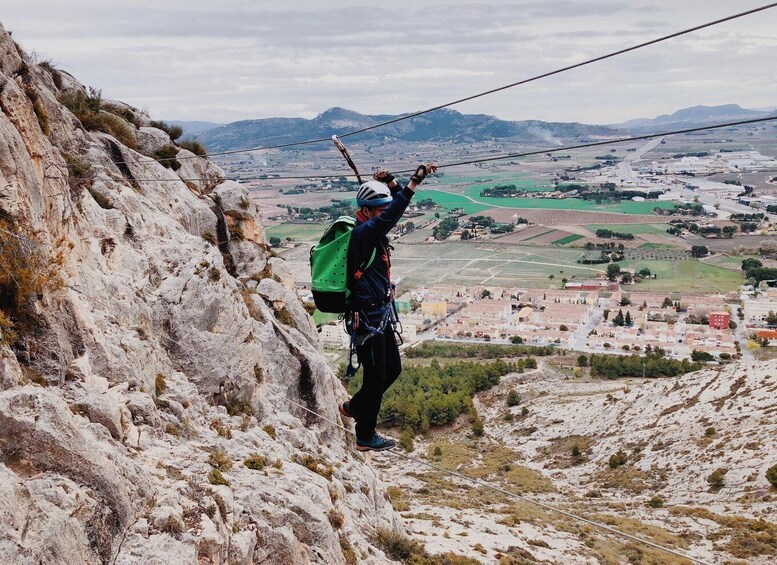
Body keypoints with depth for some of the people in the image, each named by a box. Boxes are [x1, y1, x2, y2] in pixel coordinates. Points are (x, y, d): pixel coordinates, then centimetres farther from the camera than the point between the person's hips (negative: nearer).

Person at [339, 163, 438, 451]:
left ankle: (354, 406, 39)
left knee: (392, 369, 20)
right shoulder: (362, 233, -20)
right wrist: (414, 182, -41)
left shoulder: (374, 230, 7)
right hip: (366, 318, -10)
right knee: (376, 376, 2)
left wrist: (390, 182, 1)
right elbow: (389, 217, -37)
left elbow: (394, 203, 20)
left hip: (381, 315, 10)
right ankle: (365, 438, 17)